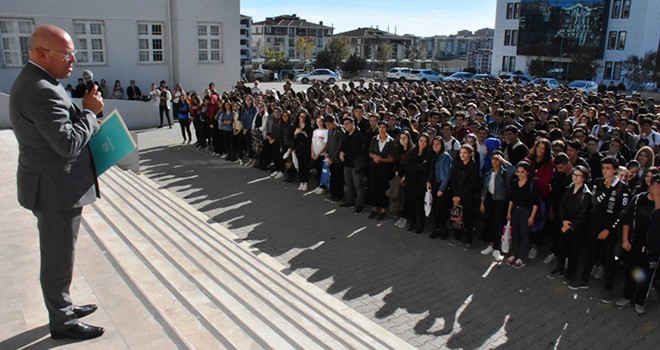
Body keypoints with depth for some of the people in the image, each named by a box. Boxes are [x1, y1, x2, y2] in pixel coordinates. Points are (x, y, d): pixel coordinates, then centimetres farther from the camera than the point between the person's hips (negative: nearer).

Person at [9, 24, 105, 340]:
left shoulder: (32, 83, 10)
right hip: (56, 191, -11)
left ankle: (63, 307, 40)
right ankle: (62, 323, 21)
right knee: (59, 260, 5)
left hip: (52, 187, 11)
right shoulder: (42, 91, -25)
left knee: (57, 255, 23)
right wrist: (90, 110, -16)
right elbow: (69, 144, -27)